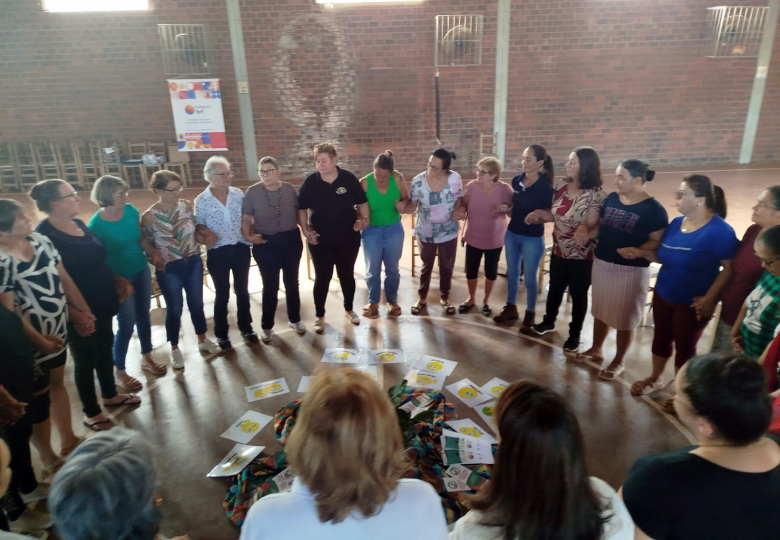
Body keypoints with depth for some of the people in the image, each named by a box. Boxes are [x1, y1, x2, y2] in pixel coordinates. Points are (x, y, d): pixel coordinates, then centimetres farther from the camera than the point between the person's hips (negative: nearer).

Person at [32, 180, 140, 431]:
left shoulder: (79, 223, 4)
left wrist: (118, 279, 10)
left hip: (102, 302, 8)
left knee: (105, 349, 21)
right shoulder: (44, 234, -20)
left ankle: (110, 394, 41)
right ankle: (91, 413, 25)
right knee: (85, 358, 8)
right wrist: (74, 312, -24)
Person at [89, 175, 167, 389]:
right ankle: (120, 372, 21)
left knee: (143, 315, 17)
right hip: (120, 277, -5)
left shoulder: (131, 210, -6)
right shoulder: (96, 224, -20)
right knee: (126, 324, 2)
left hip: (141, 270, 5)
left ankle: (146, 358, 37)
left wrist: (153, 252, -11)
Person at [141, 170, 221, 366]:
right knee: (174, 309, 10)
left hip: (193, 263, 4)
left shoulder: (186, 205, -4)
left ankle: (202, 341, 38)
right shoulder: (150, 216, -15)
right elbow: (146, 244, -5)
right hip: (169, 269, -4)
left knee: (197, 304, 17)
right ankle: (175, 349, 31)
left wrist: (204, 238, -10)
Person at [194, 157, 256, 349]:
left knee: (242, 290, 15)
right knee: (222, 293, 9)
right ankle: (221, 333, 26)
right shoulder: (201, 201, -9)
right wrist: (206, 235, -21)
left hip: (240, 248, 3)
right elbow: (199, 227, -1)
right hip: (218, 252, -2)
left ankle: (245, 326, 33)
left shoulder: (238, 193, 0)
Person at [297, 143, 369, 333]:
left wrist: (364, 218, -15)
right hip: (320, 240, 0)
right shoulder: (310, 182, -8)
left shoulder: (349, 178, -8)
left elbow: (362, 202, 2)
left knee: (347, 275, 14)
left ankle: (349, 309, 35)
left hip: (348, 239, 1)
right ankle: (319, 316, 23)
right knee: (322, 277, 7)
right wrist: (305, 230, -10)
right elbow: (301, 208, 0)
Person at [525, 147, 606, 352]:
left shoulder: (596, 194, -19)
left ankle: (574, 333, 28)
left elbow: (594, 224, -23)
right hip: (559, 250, 5)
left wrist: (584, 229, -45)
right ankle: (549, 321, 43)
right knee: (555, 288, 21)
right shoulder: (561, 187, -1)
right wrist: (539, 213, -8)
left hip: (582, 255, -5)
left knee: (578, 294, 10)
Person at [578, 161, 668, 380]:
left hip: (631, 270, -6)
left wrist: (636, 251, -32)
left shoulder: (653, 209, -15)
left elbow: (657, 241, -15)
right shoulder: (611, 198, 2)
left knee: (624, 318, 8)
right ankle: (596, 349, 37)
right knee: (600, 310, 19)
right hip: (602, 263, 6)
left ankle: (618, 362, 24)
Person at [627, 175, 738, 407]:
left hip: (692, 303, -6)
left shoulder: (719, 231, -19)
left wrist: (709, 298, -20)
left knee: (685, 347, 9)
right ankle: (655, 379, 41)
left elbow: (729, 268, -16)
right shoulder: (676, 223, 1)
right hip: (662, 295, 6)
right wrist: (642, 253, -9)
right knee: (661, 338, 20)